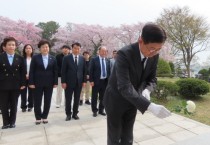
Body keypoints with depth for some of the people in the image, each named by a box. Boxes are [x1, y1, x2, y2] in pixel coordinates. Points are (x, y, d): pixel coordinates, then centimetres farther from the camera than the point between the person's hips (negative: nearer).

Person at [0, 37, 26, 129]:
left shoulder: (20, 58, 5)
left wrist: (22, 84, -4)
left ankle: (12, 122, 23)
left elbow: (23, 72, 3)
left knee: (14, 105, 10)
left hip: (15, 86, 1)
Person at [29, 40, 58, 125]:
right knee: (37, 102, 6)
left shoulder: (53, 58, 5)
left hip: (49, 84, 2)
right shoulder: (35, 58, 0)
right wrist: (31, 83, -9)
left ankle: (44, 117, 23)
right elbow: (31, 71, -3)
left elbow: (55, 71, 4)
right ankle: (38, 118, 21)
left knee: (47, 101, 8)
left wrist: (55, 82, -2)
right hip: (38, 83, -1)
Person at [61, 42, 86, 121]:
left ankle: (75, 113, 25)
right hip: (69, 82, -2)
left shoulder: (82, 58, 5)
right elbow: (63, 71, -5)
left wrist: (84, 81, 2)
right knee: (68, 99, 7)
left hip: (79, 82, 3)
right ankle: (68, 114, 21)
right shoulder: (66, 58, -3)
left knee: (77, 99, 11)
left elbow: (84, 70, 8)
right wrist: (63, 82, -10)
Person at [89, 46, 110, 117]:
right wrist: (91, 80, -12)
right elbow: (91, 71, -7)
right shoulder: (94, 60, -5)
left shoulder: (107, 60, 8)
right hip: (96, 81, -4)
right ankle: (94, 111, 21)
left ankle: (101, 110, 27)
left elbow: (109, 71, 11)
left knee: (103, 97, 13)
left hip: (105, 81, 4)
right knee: (94, 97, 7)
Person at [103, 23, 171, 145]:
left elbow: (152, 78, 2)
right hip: (116, 99, -5)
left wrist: (147, 90, -21)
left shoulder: (154, 56, -10)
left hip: (132, 101, 5)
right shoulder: (124, 54, -30)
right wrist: (149, 106, -45)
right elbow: (124, 87, -37)